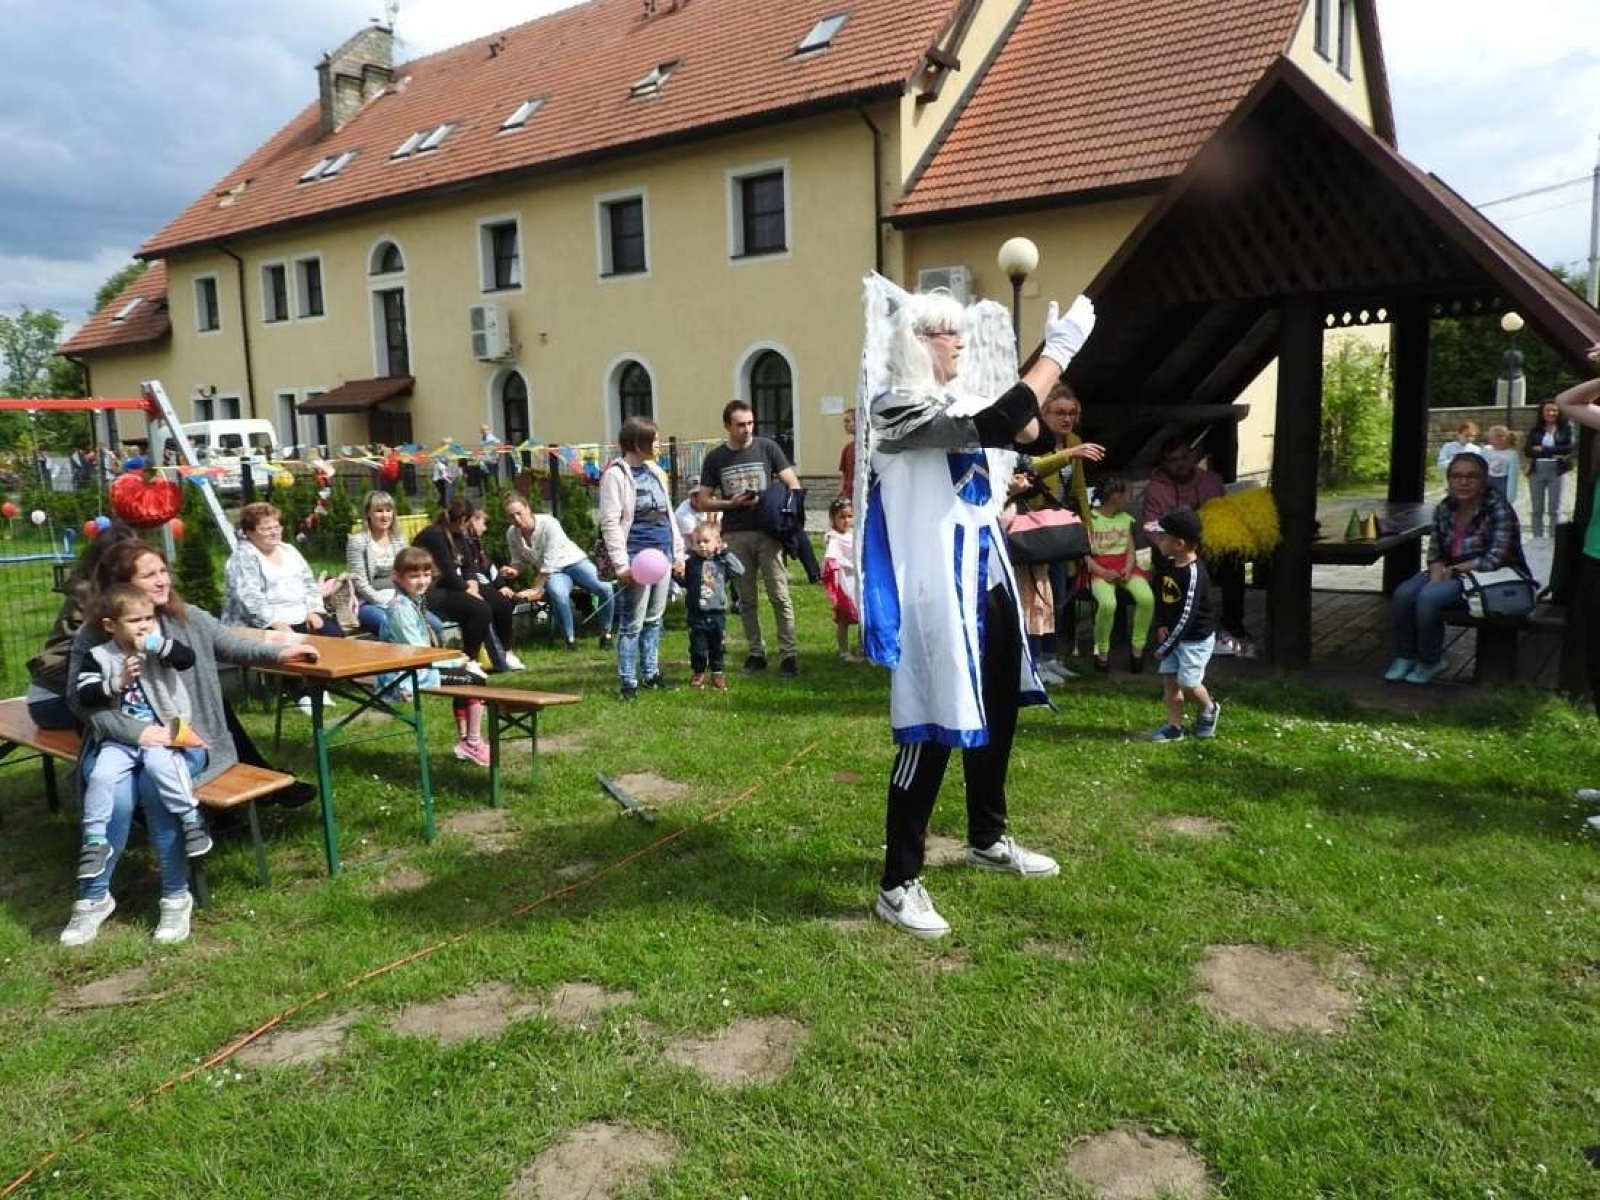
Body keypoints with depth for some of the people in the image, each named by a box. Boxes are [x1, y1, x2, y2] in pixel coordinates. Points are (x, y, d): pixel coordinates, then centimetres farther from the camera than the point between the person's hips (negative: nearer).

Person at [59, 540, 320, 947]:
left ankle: (177, 897, -17)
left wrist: (278, 652, -8)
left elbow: (234, 646, 12)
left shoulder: (189, 619, 5)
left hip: (184, 736, 0)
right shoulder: (92, 635, -1)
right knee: (115, 797, -29)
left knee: (156, 785, -31)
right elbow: (81, 699, -5)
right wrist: (135, 731, -18)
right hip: (120, 740, 0)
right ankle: (94, 898, -5)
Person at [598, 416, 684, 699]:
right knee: (632, 623, -3)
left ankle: (650, 672, 23)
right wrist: (622, 564, -18)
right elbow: (610, 522, -13)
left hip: (662, 553, 7)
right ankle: (627, 681, 5)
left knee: (654, 619, 13)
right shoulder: (616, 474, -8)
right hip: (637, 556, -7)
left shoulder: (656, 472, 15)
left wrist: (678, 553, 15)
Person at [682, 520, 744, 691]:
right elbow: (684, 582, 6)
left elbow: (740, 570, -8)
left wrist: (726, 553, -8)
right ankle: (699, 672, 24)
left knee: (717, 646, 13)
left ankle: (718, 673, 27)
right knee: (697, 646, 7)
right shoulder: (690, 563, -3)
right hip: (697, 614, -1)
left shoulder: (721, 562, -1)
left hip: (717, 613, 1)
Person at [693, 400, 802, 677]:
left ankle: (789, 654, -2)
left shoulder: (767, 447, 4)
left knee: (780, 595, -5)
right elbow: (703, 502, 9)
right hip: (735, 535, 2)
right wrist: (731, 503, -8)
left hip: (768, 532, -2)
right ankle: (755, 652, 18)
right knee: (746, 599, 9)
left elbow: (793, 485, 4)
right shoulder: (715, 457, 7)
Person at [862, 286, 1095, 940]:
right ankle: (898, 884, 5)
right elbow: (996, 426, -28)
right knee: (932, 732, -6)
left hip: (986, 580, 10)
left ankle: (988, 841, 40)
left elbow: (1022, 428, 24)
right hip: (939, 591, -9)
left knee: (997, 716, 20)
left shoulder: (958, 402, 12)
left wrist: (1051, 351, 12)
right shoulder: (899, 408, -15)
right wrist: (1059, 350, -22)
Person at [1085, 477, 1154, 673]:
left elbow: (1131, 550, 11)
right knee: (1108, 603, -35)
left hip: (1124, 566, 4)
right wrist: (1103, 572, -19)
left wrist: (1128, 569, -10)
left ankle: (1137, 648, -10)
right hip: (1100, 568, -4)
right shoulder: (1089, 518, -1)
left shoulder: (1126, 518, 15)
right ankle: (1102, 651, -12)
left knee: (1147, 598, -27)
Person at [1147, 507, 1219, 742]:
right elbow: (1160, 597, 13)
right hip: (1173, 635, 8)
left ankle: (1209, 709, 27)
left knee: (1188, 683, -3)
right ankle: (1174, 727, 16)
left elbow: (1187, 616, -26)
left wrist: (1165, 647, -23)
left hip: (1196, 639, -8)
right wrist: (1161, 626, -2)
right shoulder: (1168, 564, 0)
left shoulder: (1194, 573, -26)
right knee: (1169, 679, 7)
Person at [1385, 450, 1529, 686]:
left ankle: (1429, 663, -9)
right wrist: (1436, 576, -14)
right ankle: (1404, 657, 0)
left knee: (1429, 597, -28)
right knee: (1403, 594, -17)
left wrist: (1454, 569, -17)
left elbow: (1494, 560, -22)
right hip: (1450, 573, 6)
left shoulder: (1498, 510, -16)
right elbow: (1435, 552, 6)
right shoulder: (1445, 509, 3)